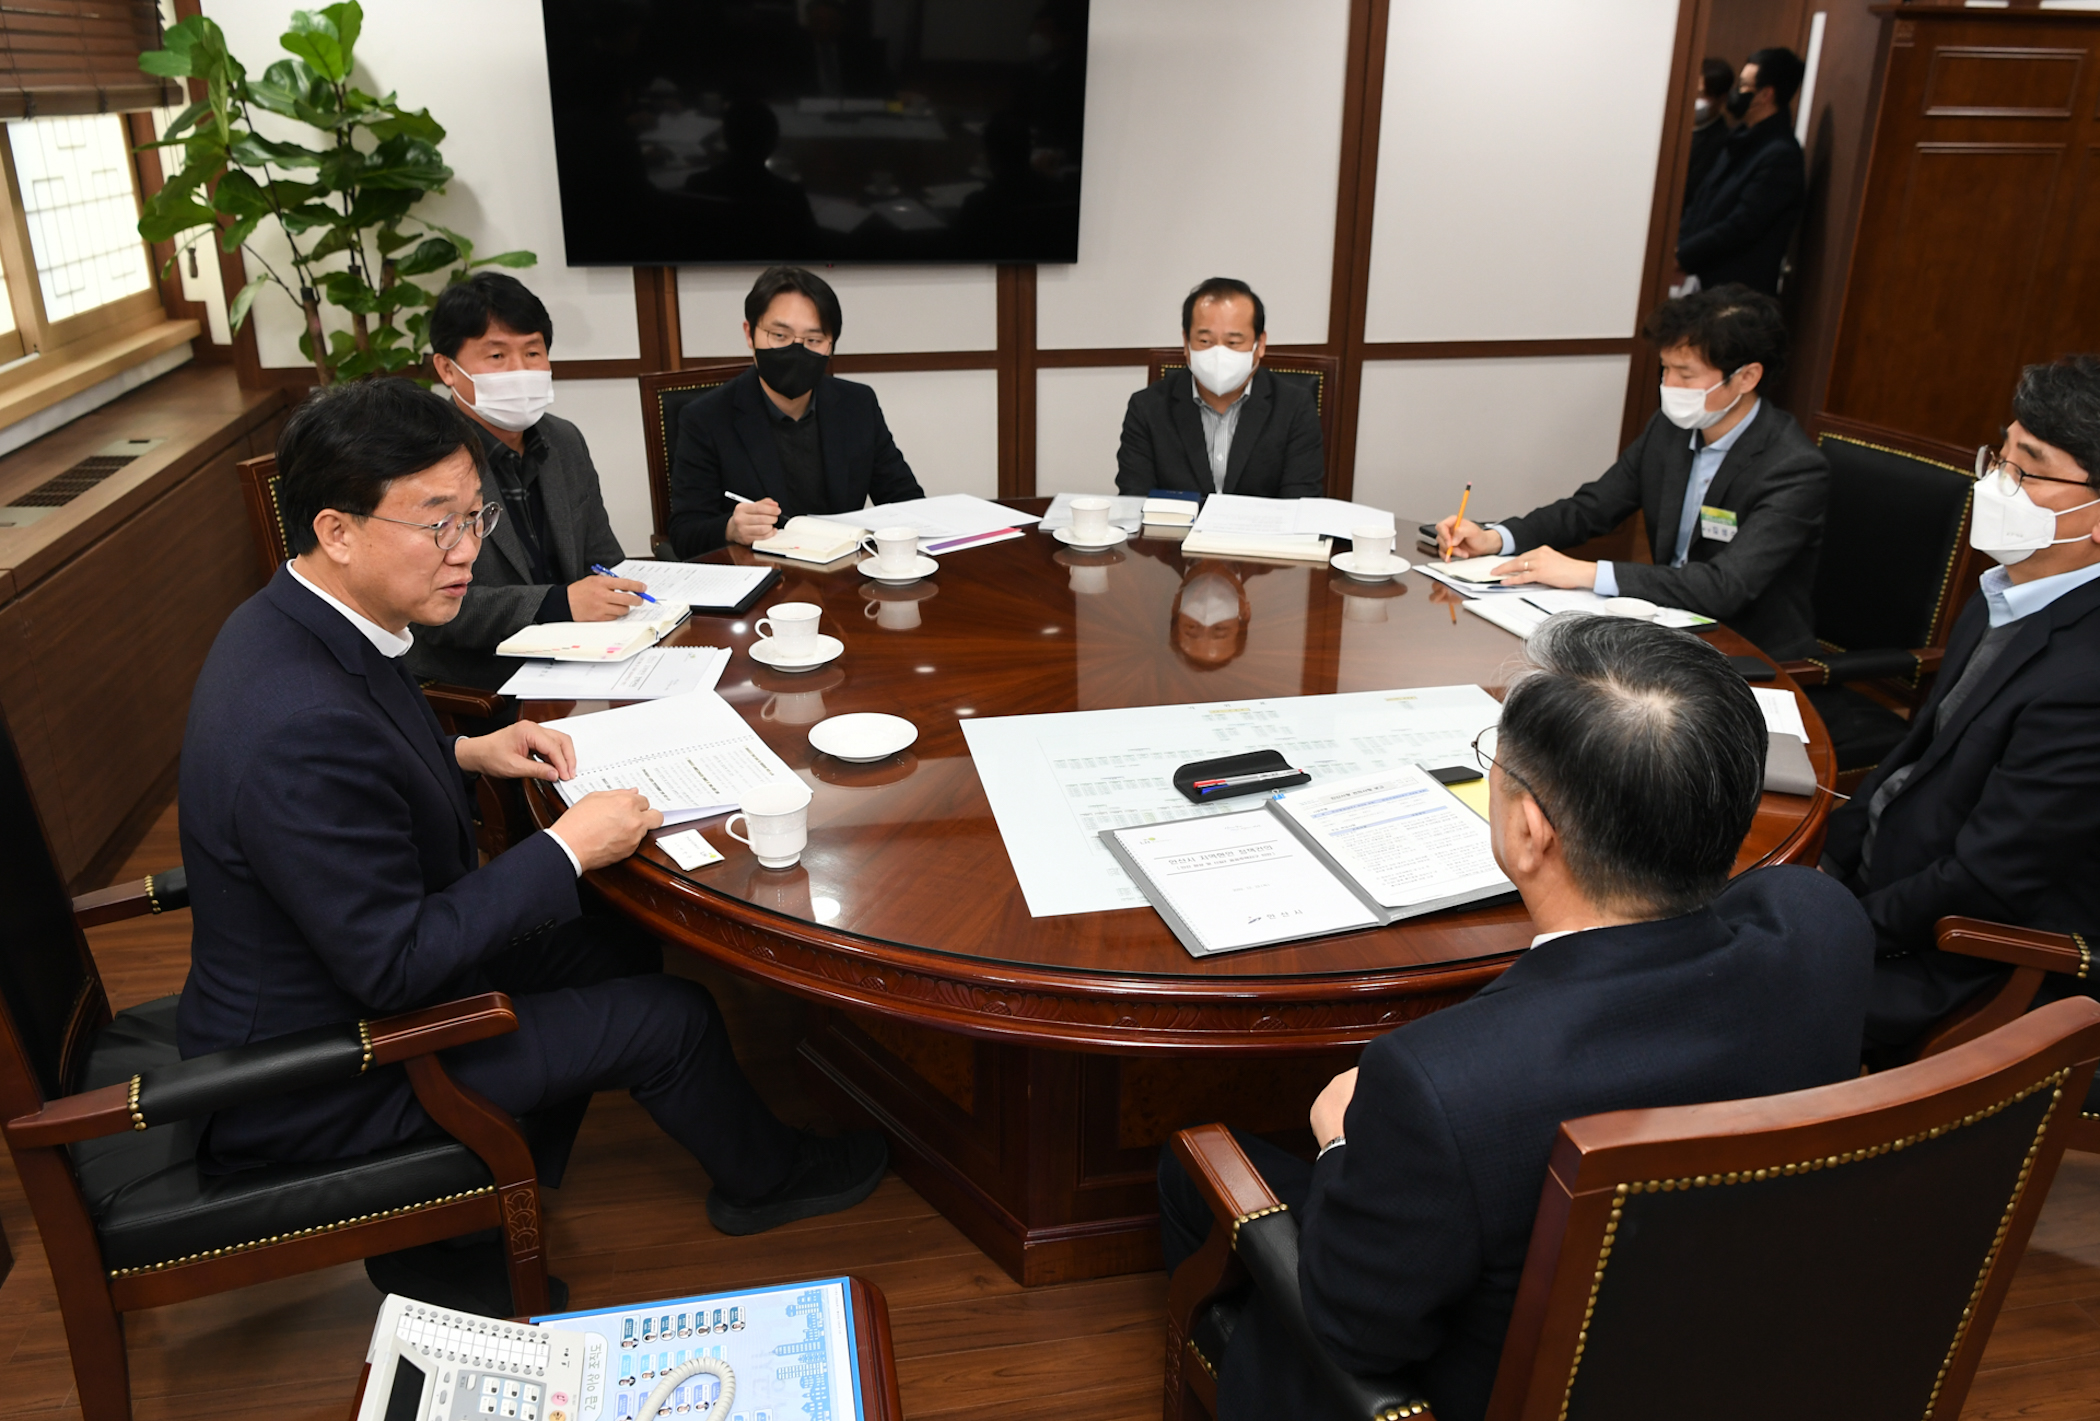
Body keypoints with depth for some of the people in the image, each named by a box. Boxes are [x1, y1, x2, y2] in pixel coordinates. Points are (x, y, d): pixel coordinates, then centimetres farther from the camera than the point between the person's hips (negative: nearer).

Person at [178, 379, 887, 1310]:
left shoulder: (286, 623, -5)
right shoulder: (304, 727, -36)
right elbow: (392, 967, -30)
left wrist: (462, 754, 2)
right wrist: (567, 850, -23)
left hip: (359, 966, 9)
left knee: (617, 951, 18)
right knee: (670, 1017, -3)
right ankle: (765, 1178, 28)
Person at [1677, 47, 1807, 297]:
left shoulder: (1780, 156, -16)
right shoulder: (1744, 140, 14)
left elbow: (1741, 227, -20)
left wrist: (1681, 255, -17)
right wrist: (1676, 242, 5)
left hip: (1738, 290, -8)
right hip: (1705, 279, 8)